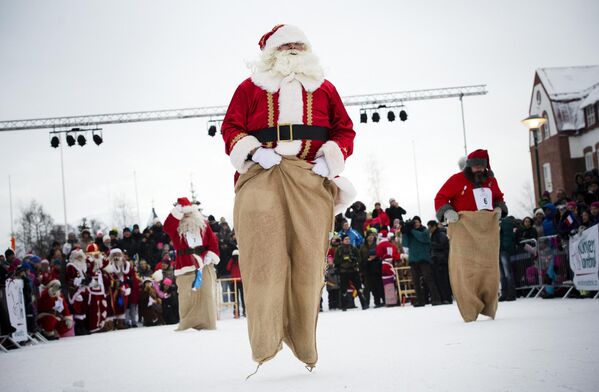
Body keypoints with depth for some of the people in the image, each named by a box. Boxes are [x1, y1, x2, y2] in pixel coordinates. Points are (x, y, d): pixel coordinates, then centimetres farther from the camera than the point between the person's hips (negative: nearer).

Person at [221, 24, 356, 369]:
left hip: (311, 181, 2)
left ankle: (303, 342, 6)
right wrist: (254, 151, -7)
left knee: (308, 257, -3)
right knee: (264, 252, -18)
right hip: (262, 176, -2)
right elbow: (231, 127, 11)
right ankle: (266, 340, -19)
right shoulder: (251, 88, 18)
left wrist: (331, 158, 0)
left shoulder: (324, 88, 23)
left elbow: (345, 130, 19)